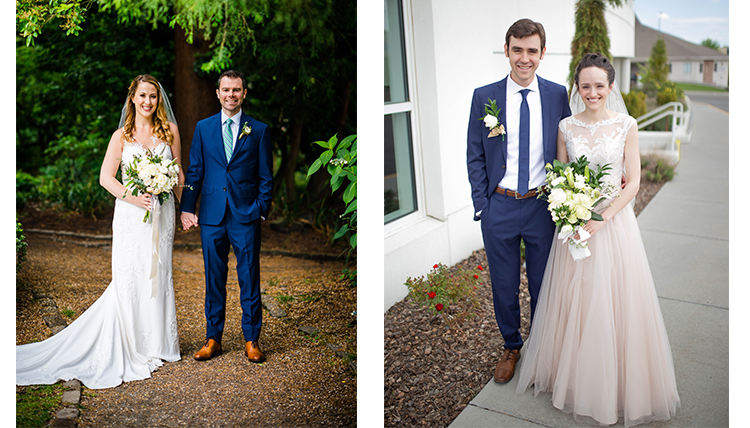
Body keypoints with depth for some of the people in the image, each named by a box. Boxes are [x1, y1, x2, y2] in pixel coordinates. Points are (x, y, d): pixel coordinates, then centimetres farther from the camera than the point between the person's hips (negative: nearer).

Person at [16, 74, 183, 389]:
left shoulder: (170, 131, 6)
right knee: (128, 278, -3)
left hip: (162, 213, 2)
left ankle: (158, 341, 23)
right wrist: (132, 197, -16)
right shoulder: (122, 135, 3)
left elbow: (179, 173, 9)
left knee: (159, 275, 9)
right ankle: (131, 347, 11)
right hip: (130, 213, -1)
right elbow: (106, 177, -2)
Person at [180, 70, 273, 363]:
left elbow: (266, 176, 5)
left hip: (246, 217, -1)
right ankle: (213, 339, 21)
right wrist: (187, 208, 2)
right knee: (214, 280, 9)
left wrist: (261, 208, -5)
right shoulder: (203, 128, 10)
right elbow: (194, 171, 9)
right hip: (211, 217, 2)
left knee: (249, 279, 4)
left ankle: (251, 340, 16)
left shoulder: (259, 130, 4)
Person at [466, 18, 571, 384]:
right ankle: (511, 346, 37)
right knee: (503, 286, 14)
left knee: (543, 285, 15)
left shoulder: (557, 95, -1)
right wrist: (481, 205, -5)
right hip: (499, 206, 0)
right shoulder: (484, 96, -3)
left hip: (542, 206, 1)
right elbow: (475, 156, 0)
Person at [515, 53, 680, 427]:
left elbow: (633, 181, -5)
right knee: (573, 302, 9)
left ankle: (616, 382, 25)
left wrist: (602, 218, -16)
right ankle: (573, 377, 29)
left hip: (614, 222, -2)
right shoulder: (566, 127, 2)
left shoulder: (626, 125, -4)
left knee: (614, 302, 4)